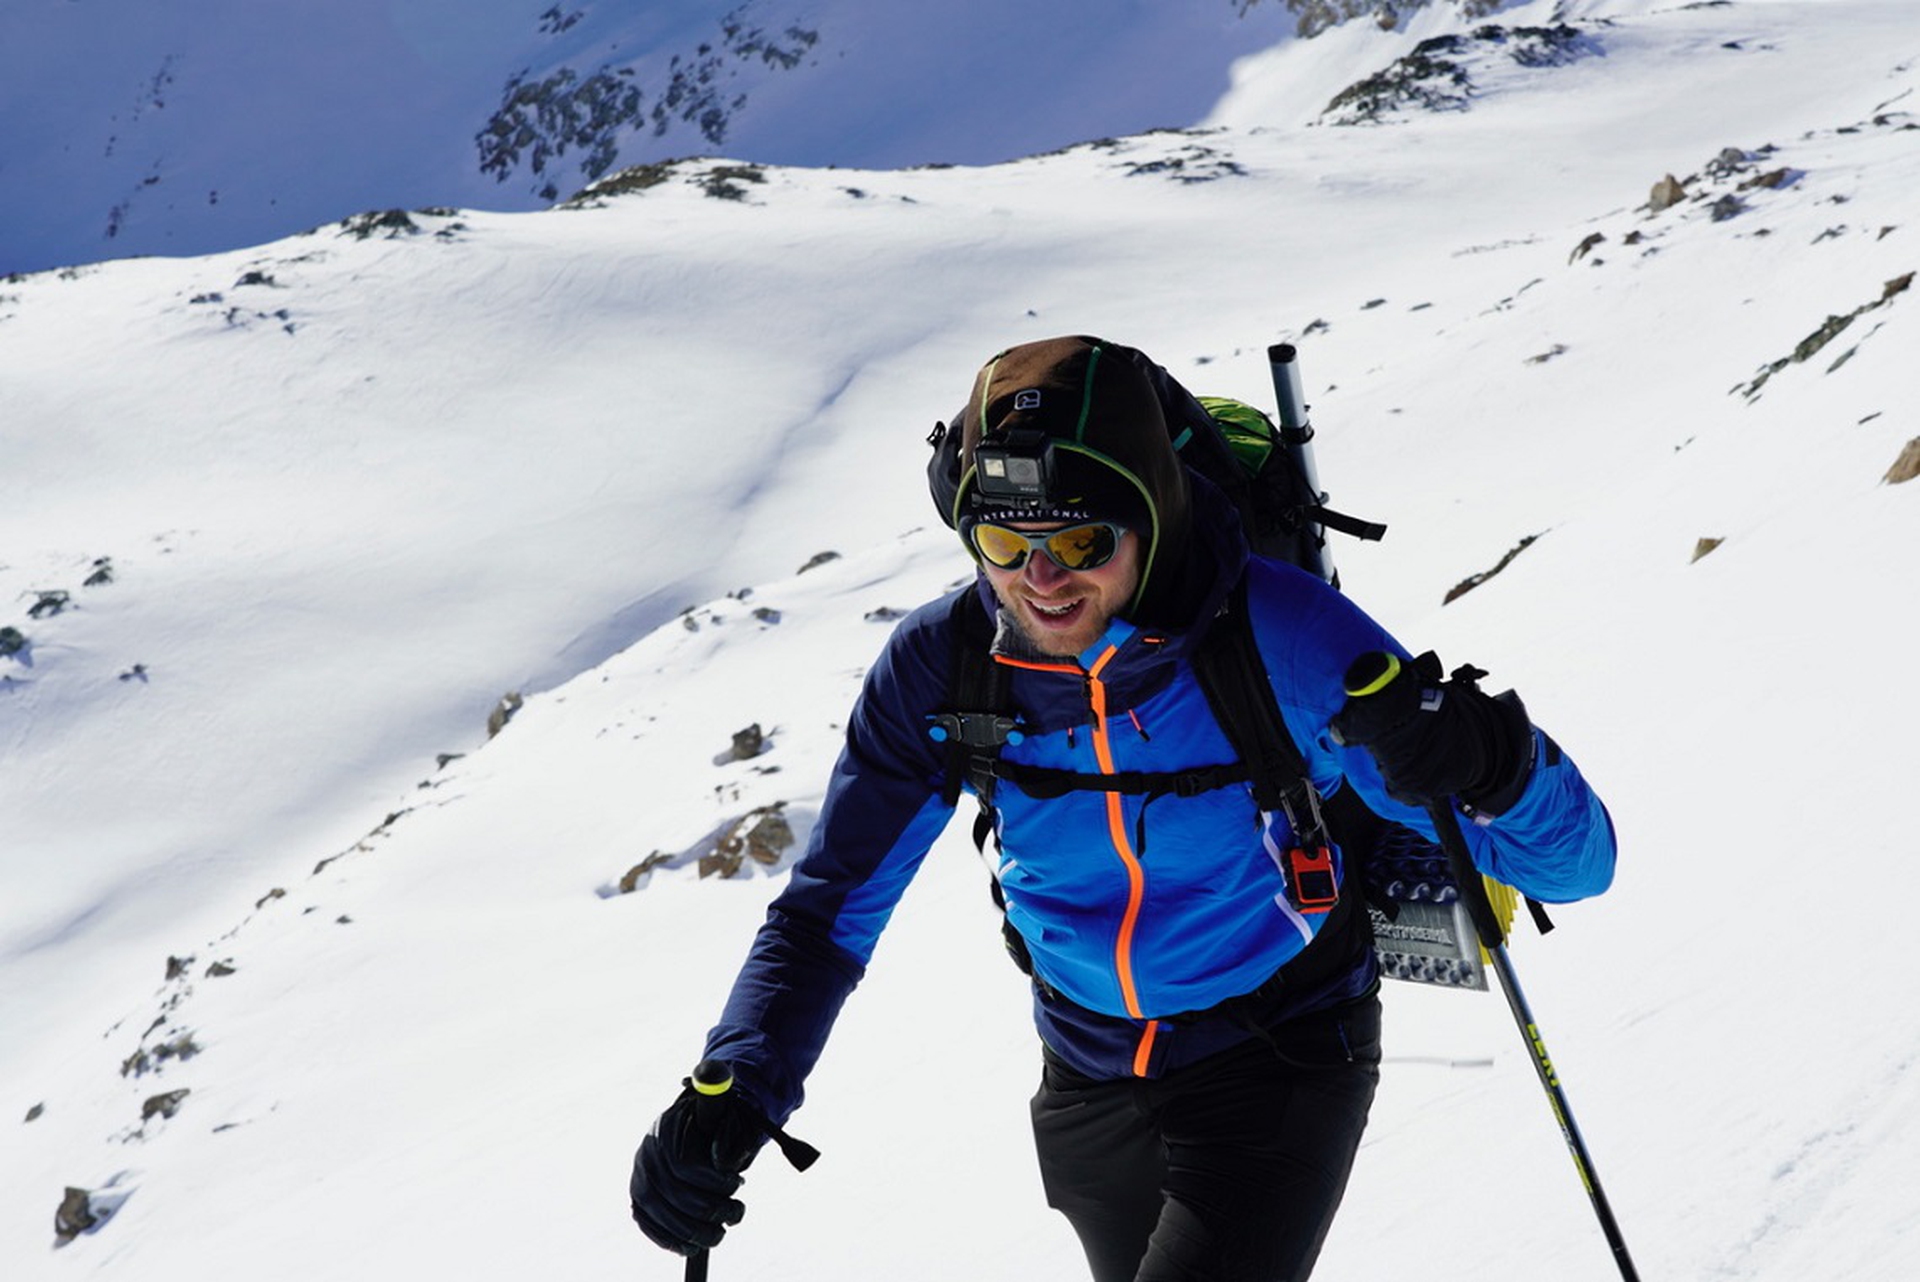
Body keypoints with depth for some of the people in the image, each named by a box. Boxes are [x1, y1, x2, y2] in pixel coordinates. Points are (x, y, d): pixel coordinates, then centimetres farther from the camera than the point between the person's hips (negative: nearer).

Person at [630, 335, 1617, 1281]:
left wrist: (1493, 765, -48)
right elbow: (831, 906, -7)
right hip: (1089, 1075, 5)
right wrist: (732, 1091, -24)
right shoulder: (940, 666, -17)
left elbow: (1571, 863, -24)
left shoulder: (1278, 637, -26)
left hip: (1277, 1064, -4)